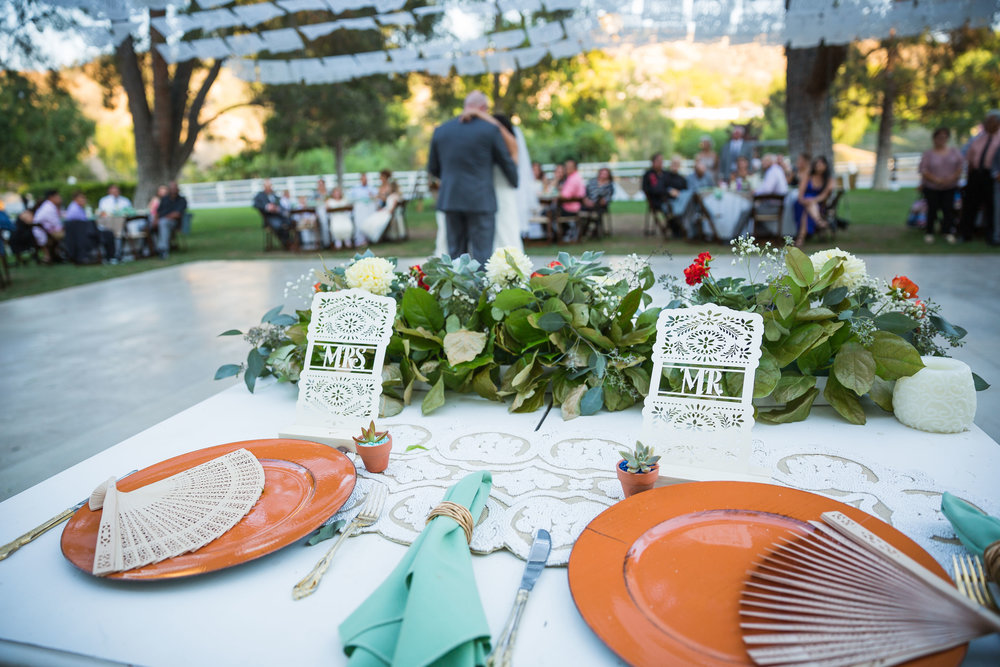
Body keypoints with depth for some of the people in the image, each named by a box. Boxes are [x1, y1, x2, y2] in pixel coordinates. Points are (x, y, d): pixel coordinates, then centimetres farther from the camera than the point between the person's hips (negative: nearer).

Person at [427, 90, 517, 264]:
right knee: (482, 254, -1)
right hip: (481, 200, -4)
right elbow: (506, 162, 7)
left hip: (450, 199, 4)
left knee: (455, 254, 9)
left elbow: (432, 168, 16)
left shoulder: (441, 130, 9)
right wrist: (514, 184, 27)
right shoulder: (490, 129, -2)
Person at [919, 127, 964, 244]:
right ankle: (929, 232, 12)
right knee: (932, 209, 0)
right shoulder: (928, 153, -1)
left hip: (950, 187, 2)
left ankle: (948, 232, 10)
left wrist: (953, 178, -13)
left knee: (948, 208, -2)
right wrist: (937, 180, -20)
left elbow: (960, 166, 5)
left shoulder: (954, 151, 7)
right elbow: (924, 171, -8)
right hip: (931, 187, -2)